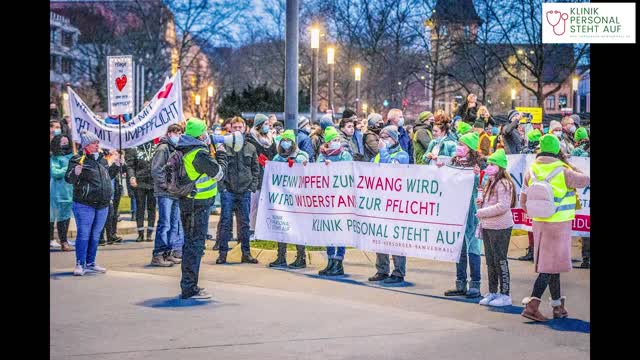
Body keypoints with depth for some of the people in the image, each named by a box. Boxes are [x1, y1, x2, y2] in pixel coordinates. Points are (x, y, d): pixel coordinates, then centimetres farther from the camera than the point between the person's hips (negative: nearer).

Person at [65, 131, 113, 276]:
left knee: (95, 235, 11)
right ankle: (80, 264, -2)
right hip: (84, 205, -6)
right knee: (83, 234, -6)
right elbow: (69, 179, -18)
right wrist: (75, 173, -36)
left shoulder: (102, 160, 14)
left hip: (102, 205, 7)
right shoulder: (78, 160, -7)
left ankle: (90, 263, 19)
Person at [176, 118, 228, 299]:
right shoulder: (200, 154, -19)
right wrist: (221, 154, 2)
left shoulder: (182, 151, 7)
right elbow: (219, 173, -12)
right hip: (199, 204, -9)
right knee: (196, 244, -5)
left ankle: (188, 285, 25)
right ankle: (190, 289, -4)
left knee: (190, 242, 17)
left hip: (186, 201, 9)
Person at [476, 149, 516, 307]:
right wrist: (481, 201, 6)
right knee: (490, 261, 14)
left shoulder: (503, 183, -15)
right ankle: (492, 292, 23)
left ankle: (505, 295, 5)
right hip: (487, 227, 10)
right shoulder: (490, 183, 15)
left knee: (500, 261, -3)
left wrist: (482, 212, -18)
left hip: (500, 228, -10)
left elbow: (503, 206, -23)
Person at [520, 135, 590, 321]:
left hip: (539, 223, 6)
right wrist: (567, 163, 8)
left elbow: (523, 202, 3)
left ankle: (558, 306, 25)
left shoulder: (531, 171, 0)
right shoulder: (563, 172, -15)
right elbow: (585, 180, 3)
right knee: (550, 265, -3)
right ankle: (532, 305, -12)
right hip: (559, 224, -6)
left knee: (551, 264, 16)